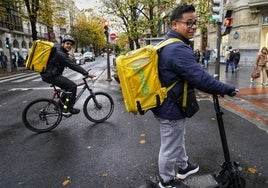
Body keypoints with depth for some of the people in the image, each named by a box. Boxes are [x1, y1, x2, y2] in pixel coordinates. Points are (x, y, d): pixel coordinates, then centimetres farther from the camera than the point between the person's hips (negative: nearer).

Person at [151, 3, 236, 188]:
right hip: (172, 109, -11)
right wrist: (226, 89, -13)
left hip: (168, 105, 11)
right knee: (170, 148, 10)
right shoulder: (178, 49, -27)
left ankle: (183, 167, 51)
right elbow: (200, 78, -28)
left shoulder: (168, 45, 9)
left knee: (178, 141, 29)